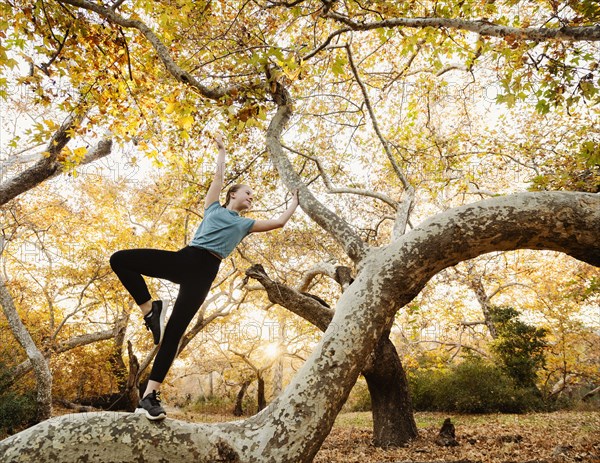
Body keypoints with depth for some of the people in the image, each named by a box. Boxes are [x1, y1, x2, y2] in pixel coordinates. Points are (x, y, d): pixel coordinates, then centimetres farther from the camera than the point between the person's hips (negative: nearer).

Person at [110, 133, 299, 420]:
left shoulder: (246, 224, 26)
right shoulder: (213, 207, 23)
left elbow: (279, 222, 29)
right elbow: (219, 175, 32)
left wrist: (295, 201, 40)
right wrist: (222, 150, 45)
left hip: (205, 272, 0)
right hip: (183, 258, 1)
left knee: (174, 331, -9)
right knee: (119, 259, -17)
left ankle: (149, 396, -9)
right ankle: (150, 310, -8)